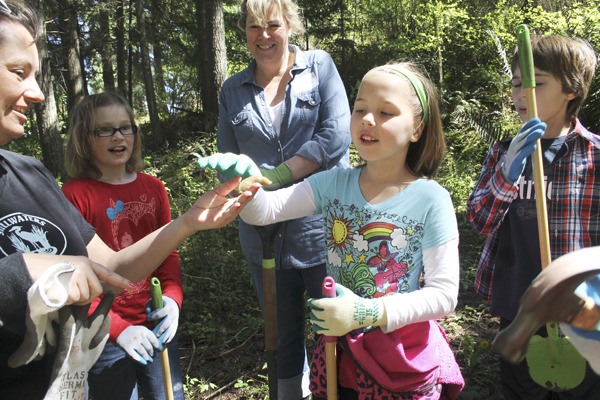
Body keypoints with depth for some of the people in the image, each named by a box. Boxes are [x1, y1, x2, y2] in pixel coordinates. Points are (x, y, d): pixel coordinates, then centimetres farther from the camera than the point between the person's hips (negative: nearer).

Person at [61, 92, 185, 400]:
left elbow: (168, 251, 6)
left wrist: (172, 295, -11)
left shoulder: (153, 187, 2)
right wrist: (117, 328, -18)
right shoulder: (74, 195, -12)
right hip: (106, 337, -4)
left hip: (157, 326, 5)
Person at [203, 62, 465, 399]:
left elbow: (445, 294, -15)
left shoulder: (431, 200, -15)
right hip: (337, 347, 3)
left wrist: (368, 313, -27)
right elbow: (264, 210, -13)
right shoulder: (335, 184, -4)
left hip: (403, 356, -3)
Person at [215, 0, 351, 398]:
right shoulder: (233, 89, 8)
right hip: (263, 232, 3)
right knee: (282, 328, 18)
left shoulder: (319, 66, 0)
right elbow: (227, 157, 10)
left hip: (320, 225, -2)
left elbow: (335, 138, -11)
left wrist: (273, 177, -16)